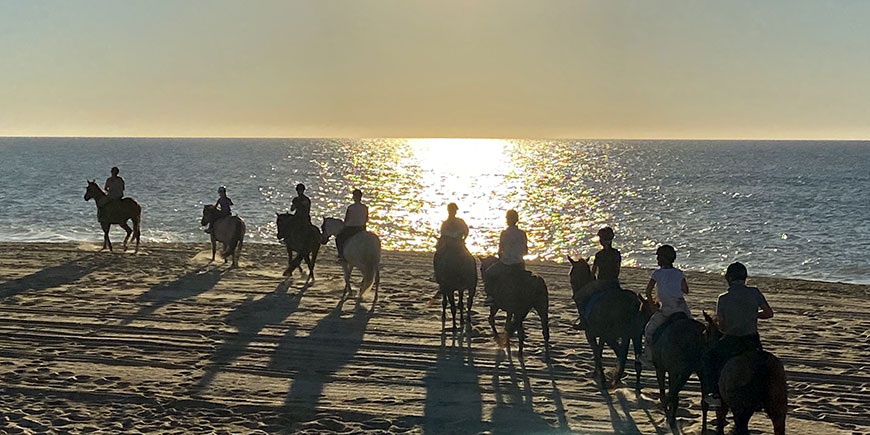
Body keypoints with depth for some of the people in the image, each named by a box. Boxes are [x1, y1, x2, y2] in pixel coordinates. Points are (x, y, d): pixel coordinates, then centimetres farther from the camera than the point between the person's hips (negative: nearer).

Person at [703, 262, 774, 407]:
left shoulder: (723, 298, -6)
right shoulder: (755, 292, -2)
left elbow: (721, 326, -1)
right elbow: (769, 313, 6)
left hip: (732, 341, -2)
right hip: (753, 340, 3)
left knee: (709, 358, 20)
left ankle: (715, 393, 13)